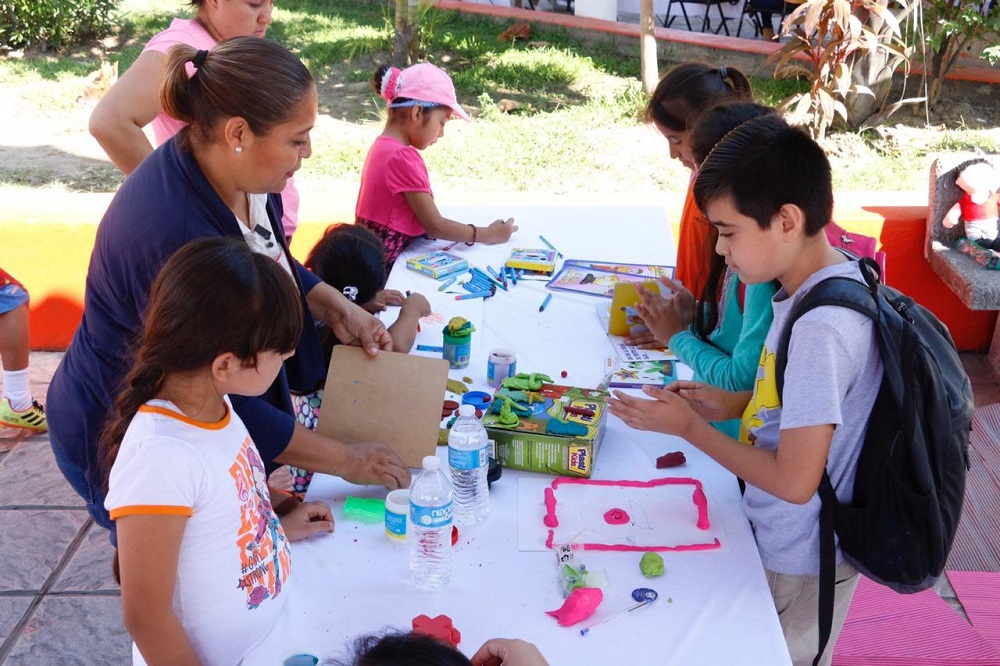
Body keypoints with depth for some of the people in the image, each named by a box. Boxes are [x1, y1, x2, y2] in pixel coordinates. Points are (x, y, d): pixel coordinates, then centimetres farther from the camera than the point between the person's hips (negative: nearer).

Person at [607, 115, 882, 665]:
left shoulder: (821, 326, -32)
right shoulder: (820, 285, -2)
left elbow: (794, 481, -28)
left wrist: (688, 426, -18)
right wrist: (733, 404, -1)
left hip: (798, 565, -8)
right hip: (779, 539, 8)